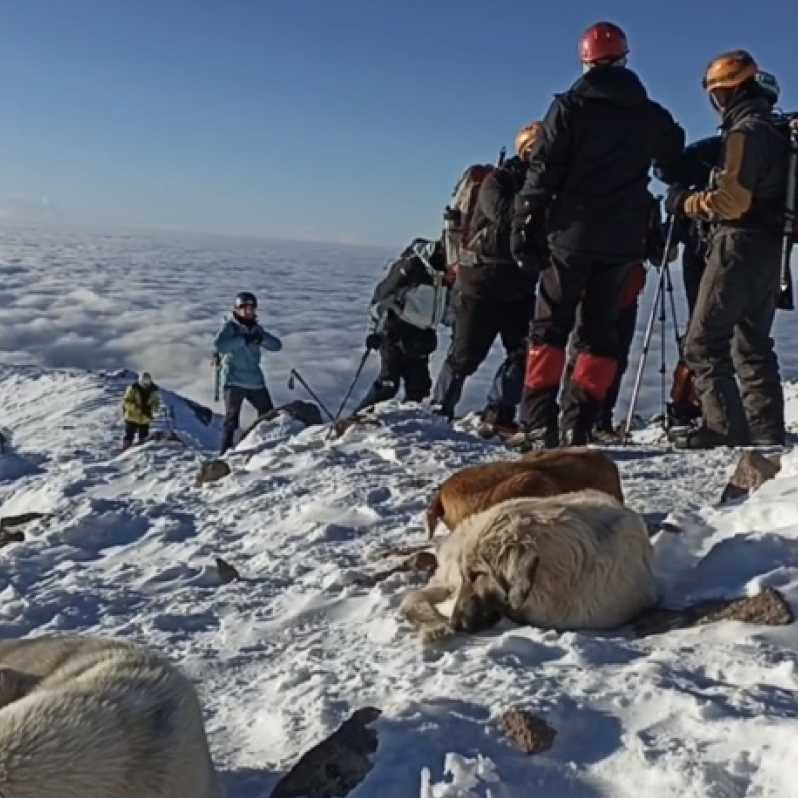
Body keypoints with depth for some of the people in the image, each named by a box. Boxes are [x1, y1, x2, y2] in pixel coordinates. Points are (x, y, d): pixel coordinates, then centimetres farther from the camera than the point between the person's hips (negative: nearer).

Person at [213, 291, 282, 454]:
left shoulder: (256, 329, 14)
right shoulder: (230, 326, -2)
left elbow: (277, 345, 4)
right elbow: (219, 345, -22)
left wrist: (261, 338, -15)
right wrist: (244, 339, -27)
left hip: (255, 381, 6)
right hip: (234, 381, -6)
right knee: (231, 419, -12)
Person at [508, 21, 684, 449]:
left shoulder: (570, 107, -2)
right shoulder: (651, 115, 9)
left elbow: (544, 170, -6)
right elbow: (676, 161, 21)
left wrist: (524, 221, 1)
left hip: (572, 232, -3)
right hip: (624, 238, 3)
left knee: (550, 325, 1)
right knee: (601, 328, 7)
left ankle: (538, 424, -7)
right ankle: (578, 425, 2)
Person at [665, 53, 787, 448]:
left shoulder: (744, 131, -13)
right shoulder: (774, 130, 17)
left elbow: (730, 200, -20)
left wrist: (685, 201, -8)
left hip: (739, 246, -10)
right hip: (769, 248, 10)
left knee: (704, 344, -6)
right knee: (754, 344, 14)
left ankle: (725, 427, -10)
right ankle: (766, 430, 15)